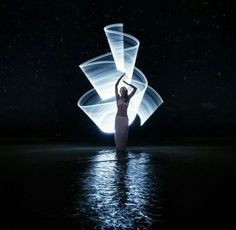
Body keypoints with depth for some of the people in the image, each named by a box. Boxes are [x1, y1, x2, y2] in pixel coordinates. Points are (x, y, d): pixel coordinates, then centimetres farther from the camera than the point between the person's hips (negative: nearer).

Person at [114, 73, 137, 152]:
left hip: (125, 118, 1)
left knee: (124, 133, 4)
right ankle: (118, 148, 9)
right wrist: (122, 76, -4)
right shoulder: (118, 97, 1)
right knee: (118, 133, 1)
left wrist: (127, 83, 6)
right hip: (118, 118, -1)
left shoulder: (128, 98, 5)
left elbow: (135, 88, 6)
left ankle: (123, 148, 12)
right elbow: (116, 86, -5)